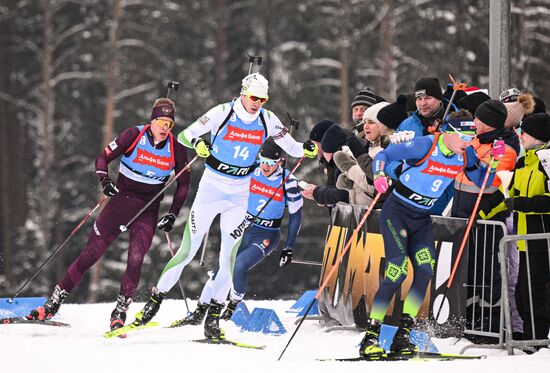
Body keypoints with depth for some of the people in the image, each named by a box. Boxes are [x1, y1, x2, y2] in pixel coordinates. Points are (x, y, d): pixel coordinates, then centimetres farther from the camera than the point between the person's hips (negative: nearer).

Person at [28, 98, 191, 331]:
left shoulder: (176, 148, -5)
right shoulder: (134, 136, -10)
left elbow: (183, 185, 6)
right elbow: (103, 158, -4)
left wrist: (173, 215, -3)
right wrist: (105, 181, -23)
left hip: (148, 211, 1)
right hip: (121, 200, -1)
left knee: (135, 260, -18)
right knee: (90, 255, -1)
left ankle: (120, 312, -3)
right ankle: (54, 303, 8)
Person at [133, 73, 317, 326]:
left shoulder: (267, 120, -3)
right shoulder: (222, 113, -12)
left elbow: (290, 146, 4)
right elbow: (184, 136, -11)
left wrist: (305, 150, -18)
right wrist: (197, 142, -34)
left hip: (240, 194, 3)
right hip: (212, 187, -3)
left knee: (230, 257, 0)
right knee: (188, 250, -6)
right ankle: (156, 298, 5)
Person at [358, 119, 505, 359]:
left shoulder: (464, 157, 0)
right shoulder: (425, 145, -19)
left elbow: (482, 182, 10)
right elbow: (383, 155, -14)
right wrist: (379, 175, -34)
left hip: (422, 219, 6)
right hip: (396, 213, -6)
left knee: (425, 271, -13)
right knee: (397, 272, -19)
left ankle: (403, 335, -7)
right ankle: (370, 338, -14)